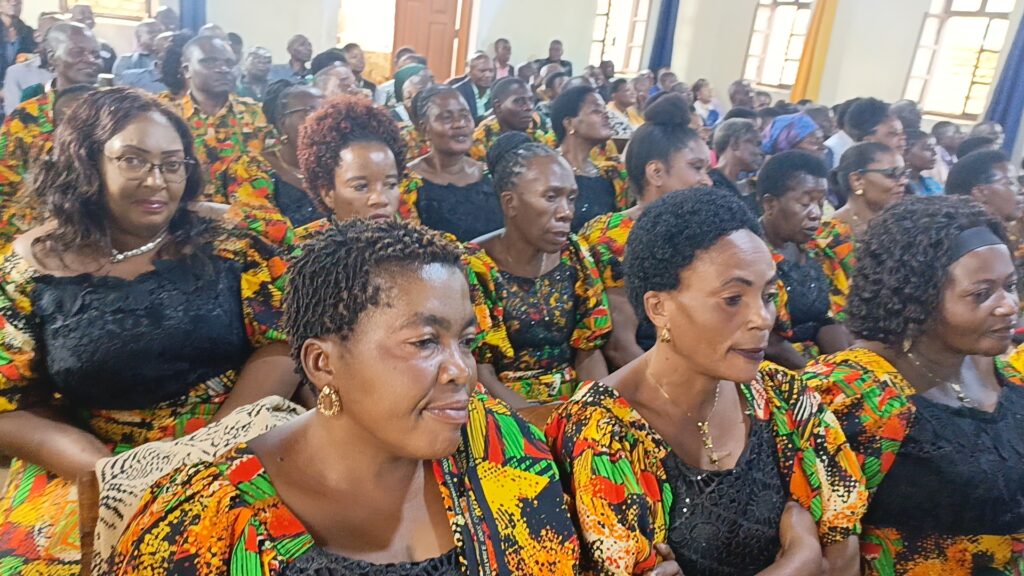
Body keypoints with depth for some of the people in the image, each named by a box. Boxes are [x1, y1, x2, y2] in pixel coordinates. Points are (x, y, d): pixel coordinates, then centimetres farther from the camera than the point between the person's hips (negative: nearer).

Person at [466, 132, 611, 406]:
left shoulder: (576, 255, 1)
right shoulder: (471, 268, -11)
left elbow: (589, 350, 6)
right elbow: (480, 375, -12)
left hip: (576, 402, 4)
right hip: (508, 411, -4)